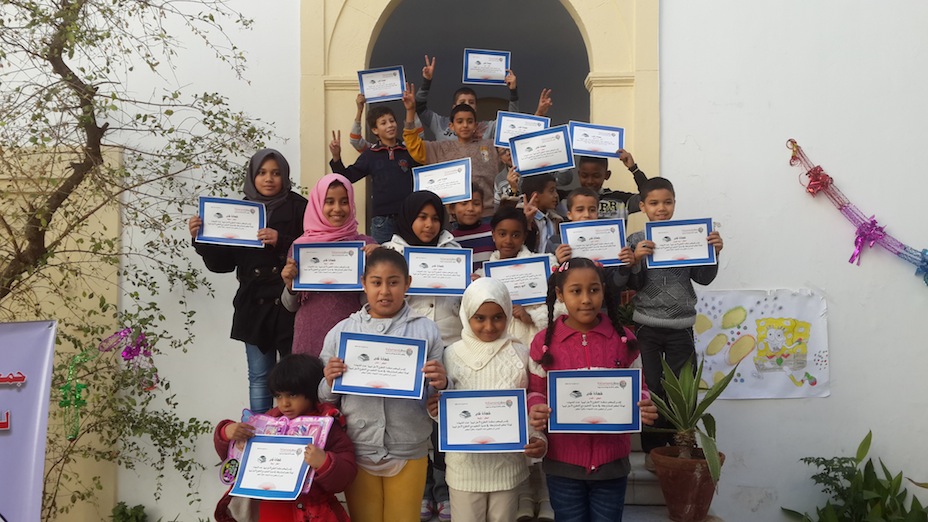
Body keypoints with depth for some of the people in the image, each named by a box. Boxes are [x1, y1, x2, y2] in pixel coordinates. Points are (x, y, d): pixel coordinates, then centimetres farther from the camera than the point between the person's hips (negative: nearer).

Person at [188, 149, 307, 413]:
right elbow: (222, 263, 9)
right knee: (259, 377, 8)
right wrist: (202, 238, -6)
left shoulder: (298, 207, 0)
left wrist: (280, 241, -20)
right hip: (254, 306, 3)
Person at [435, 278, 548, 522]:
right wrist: (436, 409, -19)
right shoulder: (453, 354, -3)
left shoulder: (520, 354, -3)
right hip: (466, 463, 0)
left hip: (508, 463, 0)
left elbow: (534, 407, 4)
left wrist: (537, 439, -13)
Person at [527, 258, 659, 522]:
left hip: (611, 459, 1)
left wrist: (645, 407, -16)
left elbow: (638, 388, 6)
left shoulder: (623, 338, -2)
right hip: (563, 461, 0)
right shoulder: (544, 341, -5)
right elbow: (536, 391, 3)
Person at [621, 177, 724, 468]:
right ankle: (652, 448, 16)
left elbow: (703, 278, 4)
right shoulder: (636, 241, -1)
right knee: (651, 388, 4)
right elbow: (633, 285, -4)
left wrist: (713, 253, -12)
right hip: (647, 325, -1)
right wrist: (635, 261, -21)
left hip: (681, 326, 1)